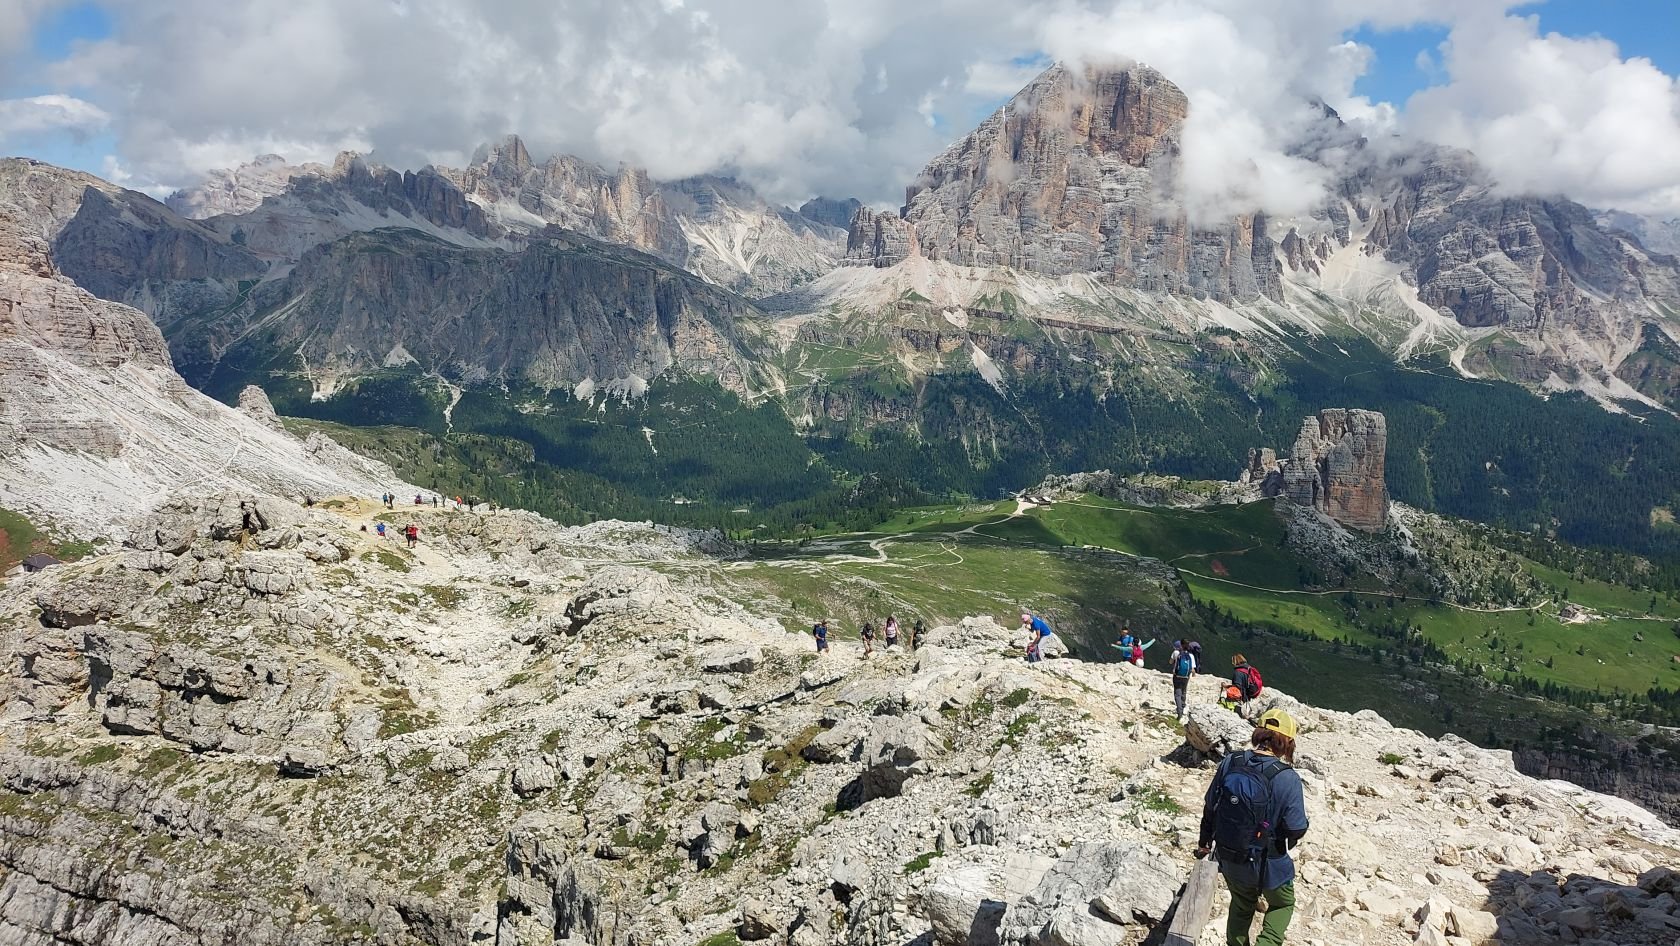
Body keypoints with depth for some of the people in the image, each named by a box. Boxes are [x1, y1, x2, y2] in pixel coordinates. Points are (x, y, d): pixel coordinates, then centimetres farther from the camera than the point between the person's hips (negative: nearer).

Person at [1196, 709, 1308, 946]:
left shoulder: (1230, 763, -11)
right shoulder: (1287, 778, -25)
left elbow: (1210, 807, 0)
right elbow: (1296, 829, -20)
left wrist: (1205, 841, 16)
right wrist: (1287, 843, 4)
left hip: (1228, 857, 4)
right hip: (1266, 863, -4)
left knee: (1241, 905, 29)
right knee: (1282, 903, 25)